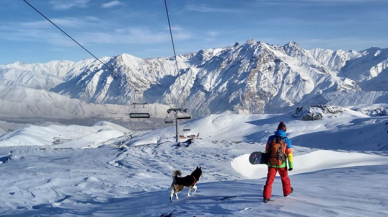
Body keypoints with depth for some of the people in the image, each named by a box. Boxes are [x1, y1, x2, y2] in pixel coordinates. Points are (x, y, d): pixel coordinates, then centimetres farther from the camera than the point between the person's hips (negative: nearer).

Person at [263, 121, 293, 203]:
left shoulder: (271, 138, -2)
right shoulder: (287, 140, -8)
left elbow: (267, 150, 7)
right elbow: (289, 153, -6)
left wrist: (266, 160, 21)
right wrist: (291, 165, 0)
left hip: (271, 163, 1)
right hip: (281, 164, -1)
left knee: (269, 179, 3)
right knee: (284, 177, 23)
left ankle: (266, 196, -7)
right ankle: (287, 191, 42)